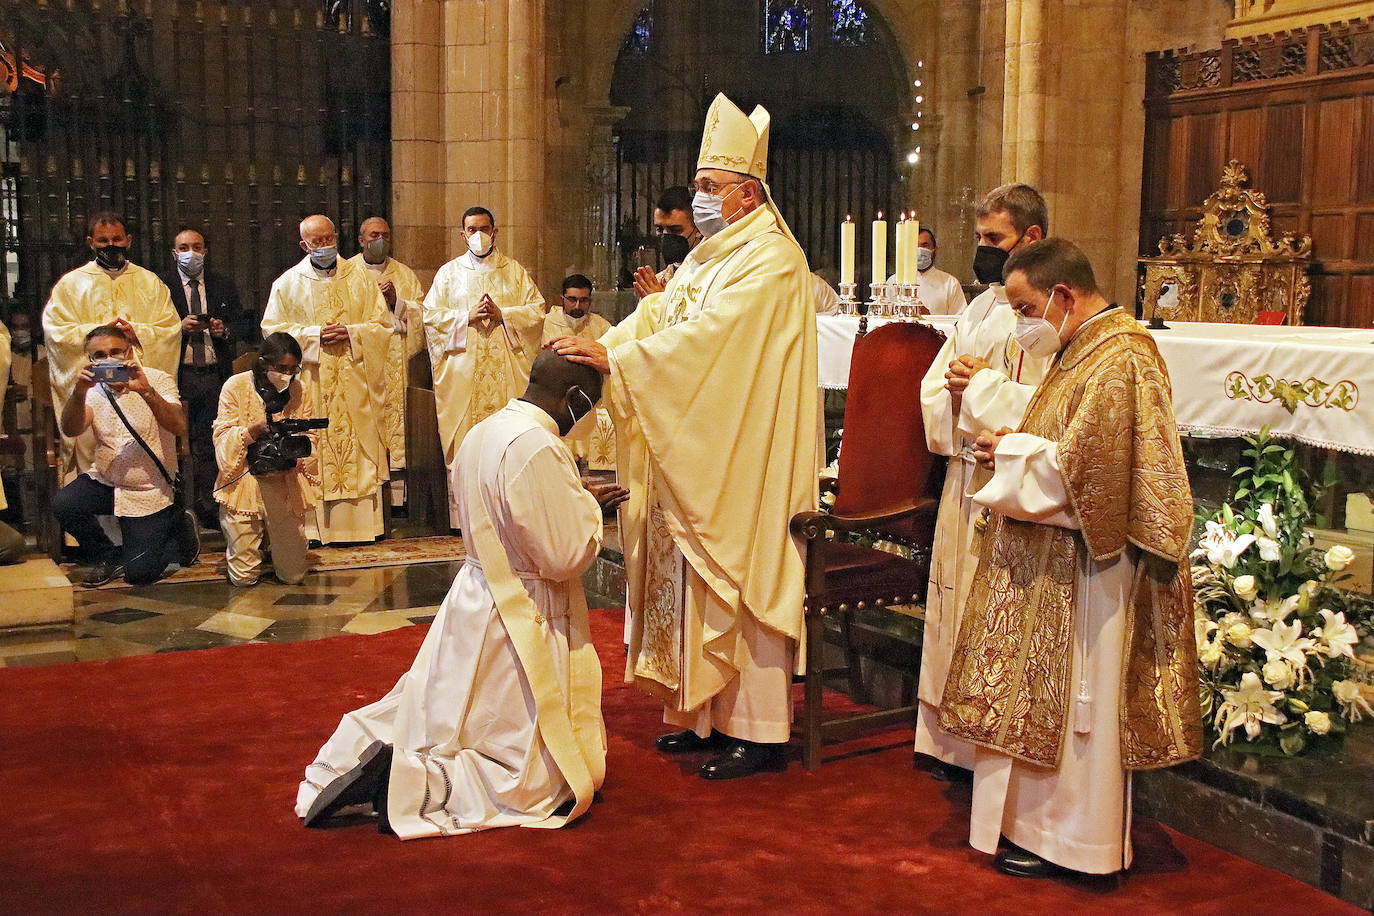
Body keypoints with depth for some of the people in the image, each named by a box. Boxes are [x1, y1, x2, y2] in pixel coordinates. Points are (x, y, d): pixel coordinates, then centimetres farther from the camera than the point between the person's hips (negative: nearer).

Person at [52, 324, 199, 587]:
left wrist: (146, 391, -38)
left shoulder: (158, 380, -8)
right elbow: (71, 430, -17)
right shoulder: (94, 388, 0)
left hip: (149, 492, -3)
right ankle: (109, 558, 1)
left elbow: (178, 428, -24)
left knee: (139, 573, -8)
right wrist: (78, 393, -36)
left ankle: (179, 528, 23)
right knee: (62, 504, -26)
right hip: (105, 481, 4)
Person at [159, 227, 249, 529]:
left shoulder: (223, 286, 13)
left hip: (214, 374, 3)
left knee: (208, 445, 7)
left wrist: (225, 330, -7)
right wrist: (179, 327, -16)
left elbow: (244, 324, 13)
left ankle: (206, 506, 14)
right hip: (177, 376, -3)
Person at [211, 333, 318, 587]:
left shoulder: (300, 390, 3)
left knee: (293, 575, 1)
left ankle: (277, 539, 35)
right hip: (243, 482, -2)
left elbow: (310, 441, 3)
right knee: (244, 578, 0)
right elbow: (223, 440, -8)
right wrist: (255, 430, -25)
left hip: (285, 484, 2)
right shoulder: (236, 386, -5)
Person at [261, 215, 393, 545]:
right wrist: (314, 335, -12)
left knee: (357, 446, 0)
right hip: (309, 382, -1)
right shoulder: (288, 283, 6)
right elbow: (272, 328, 1)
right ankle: (316, 527, 1)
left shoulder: (360, 279, 9)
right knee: (313, 453, -4)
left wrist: (351, 333, -11)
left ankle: (362, 522, 7)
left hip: (354, 381, 1)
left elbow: (382, 325, 7)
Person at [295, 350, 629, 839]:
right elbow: (563, 556, -22)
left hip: (473, 607, 9)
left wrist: (581, 504, 14)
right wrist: (588, 507, -4)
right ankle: (409, 784, -12)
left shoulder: (480, 433, 5)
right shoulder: (536, 446, -25)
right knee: (542, 785, 2)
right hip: (521, 628, -9)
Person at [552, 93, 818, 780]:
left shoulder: (770, 260, -13)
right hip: (691, 452, 9)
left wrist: (613, 359, -23)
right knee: (697, 579, 12)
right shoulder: (707, 258, 17)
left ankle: (759, 730, 7)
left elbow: (703, 340, -23)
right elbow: (655, 317, 9)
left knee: (740, 581, -3)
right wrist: (594, 347, -7)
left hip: (742, 456, -9)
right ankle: (710, 715, 22)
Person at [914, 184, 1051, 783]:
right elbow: (933, 386, 17)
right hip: (965, 476, 8)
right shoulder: (977, 311, 16)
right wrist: (954, 387, -5)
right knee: (957, 606, 12)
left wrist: (980, 385, -12)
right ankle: (952, 741, 23)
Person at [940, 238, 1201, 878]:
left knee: (1069, 696, 1)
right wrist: (1012, 448, 3)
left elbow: (1085, 466, -25)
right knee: (1040, 696, 15)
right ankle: (1037, 817, 26)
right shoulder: (1081, 351, 13)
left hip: (1082, 565, -10)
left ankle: (1067, 838, 14)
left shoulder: (1120, 359, -19)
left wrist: (1011, 454, -11)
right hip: (1047, 561, 10)